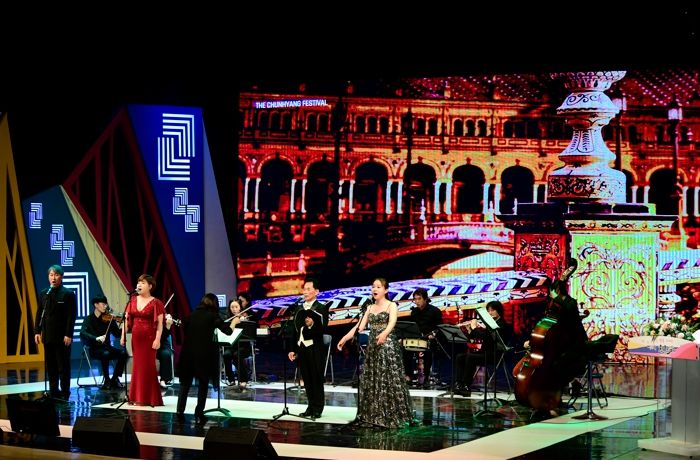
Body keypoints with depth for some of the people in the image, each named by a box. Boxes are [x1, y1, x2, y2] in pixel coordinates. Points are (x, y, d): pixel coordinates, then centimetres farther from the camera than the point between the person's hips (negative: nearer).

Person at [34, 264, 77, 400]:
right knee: (50, 365, 7)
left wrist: (68, 334, -14)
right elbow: (39, 314, 12)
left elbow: (72, 316, -8)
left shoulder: (68, 294, -4)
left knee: (63, 366, 0)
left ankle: (65, 392, 6)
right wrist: (37, 331, 3)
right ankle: (53, 391, 13)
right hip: (47, 336, 5)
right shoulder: (43, 294, 11)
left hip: (62, 337, -5)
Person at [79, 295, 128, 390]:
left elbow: (117, 334, 1)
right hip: (95, 349, -4)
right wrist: (96, 338, -36)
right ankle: (107, 380, -15)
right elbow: (82, 333, -20)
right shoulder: (89, 319, -3)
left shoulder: (108, 319, 7)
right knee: (105, 353, -35)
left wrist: (122, 326, -19)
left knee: (123, 352, -22)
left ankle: (115, 378, -6)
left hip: (107, 347, 4)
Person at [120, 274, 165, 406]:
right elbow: (126, 319, 9)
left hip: (149, 338, -5)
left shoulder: (156, 303, -5)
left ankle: (147, 398, 4)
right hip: (136, 337, 5)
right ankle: (137, 397, 15)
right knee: (137, 366, 9)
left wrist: (157, 339, -18)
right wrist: (123, 335, 0)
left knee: (147, 366, -2)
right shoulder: (133, 301, 10)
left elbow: (160, 324, -9)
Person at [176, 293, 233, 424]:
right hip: (204, 354, -3)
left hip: (188, 353, 3)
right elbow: (228, 331, -4)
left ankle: (180, 411, 5)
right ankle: (199, 415, 4)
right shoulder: (213, 316, -1)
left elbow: (184, 328, 19)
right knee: (203, 384, 8)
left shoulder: (192, 315, 10)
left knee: (185, 383, 13)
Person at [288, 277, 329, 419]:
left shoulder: (321, 308, -4)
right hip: (301, 348, 6)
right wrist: (293, 349, 10)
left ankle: (318, 409, 6)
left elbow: (323, 329, -13)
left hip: (315, 349, -6)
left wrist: (312, 325, -31)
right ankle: (311, 407, 17)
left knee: (317, 380, 0)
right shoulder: (299, 309, 13)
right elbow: (295, 330, 14)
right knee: (307, 380, 10)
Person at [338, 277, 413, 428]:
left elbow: (392, 323, -21)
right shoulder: (370, 308, 14)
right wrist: (344, 338, -7)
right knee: (371, 381, 5)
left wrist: (384, 333, -43)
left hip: (388, 346, -6)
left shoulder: (391, 306, -3)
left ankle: (392, 416, -4)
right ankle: (374, 416, 9)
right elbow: (359, 327, 7)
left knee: (389, 381, -8)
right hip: (373, 347, 6)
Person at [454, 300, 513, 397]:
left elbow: (485, 335, -22)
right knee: (460, 357, -5)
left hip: (495, 355, -9)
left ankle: (467, 387, -28)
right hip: (485, 352, 9)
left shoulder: (502, 325, -9)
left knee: (470, 357, -30)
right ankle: (458, 383, -16)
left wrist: (474, 327, -12)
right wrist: (469, 329, 1)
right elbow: (474, 336, 17)